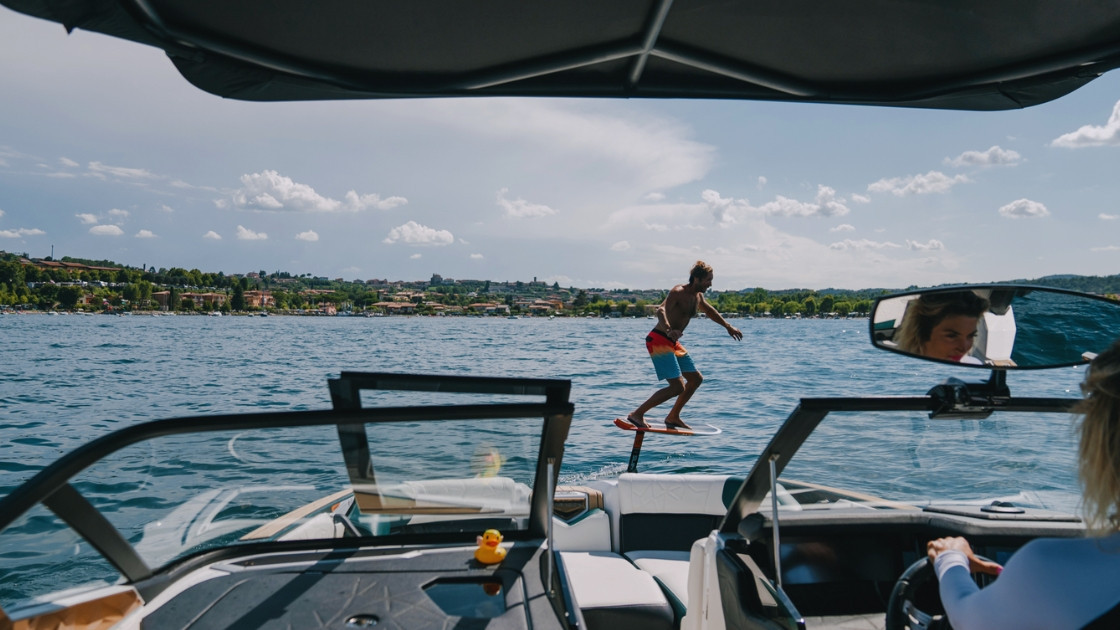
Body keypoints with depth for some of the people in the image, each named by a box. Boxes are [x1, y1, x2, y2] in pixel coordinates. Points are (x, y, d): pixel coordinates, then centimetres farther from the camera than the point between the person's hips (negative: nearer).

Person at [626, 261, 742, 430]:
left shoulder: (698, 296, 10)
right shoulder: (678, 292, -18)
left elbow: (709, 311, 32)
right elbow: (661, 310, -35)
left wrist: (728, 326, 42)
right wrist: (668, 330, -55)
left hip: (673, 343, 10)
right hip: (658, 341, -10)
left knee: (696, 379, 15)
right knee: (677, 386, -17)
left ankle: (673, 417, 26)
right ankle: (636, 414, -9)